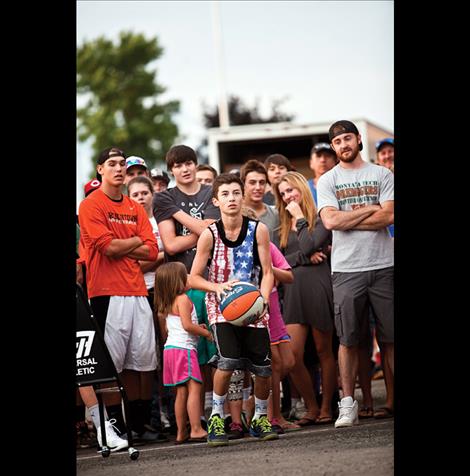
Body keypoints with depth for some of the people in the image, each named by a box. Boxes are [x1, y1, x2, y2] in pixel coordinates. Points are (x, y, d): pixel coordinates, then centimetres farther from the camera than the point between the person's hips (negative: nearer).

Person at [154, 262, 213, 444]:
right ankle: (196, 430, -18)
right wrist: (205, 332, -4)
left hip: (171, 347, 9)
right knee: (194, 388, -11)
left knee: (181, 391, 10)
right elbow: (187, 325, -18)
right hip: (184, 348, -9)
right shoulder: (183, 299, -9)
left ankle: (181, 433, 10)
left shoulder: (164, 305, 17)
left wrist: (196, 328, 21)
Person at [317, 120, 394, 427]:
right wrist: (369, 210, -3)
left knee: (389, 338, 2)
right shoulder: (328, 181, 8)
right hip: (346, 269, 0)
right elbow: (331, 221, -7)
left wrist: (347, 218, -7)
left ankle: (392, 401, 8)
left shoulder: (382, 175, 8)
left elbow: (388, 216, -5)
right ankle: (348, 404, 6)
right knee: (349, 339, 0)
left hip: (383, 266, 0)